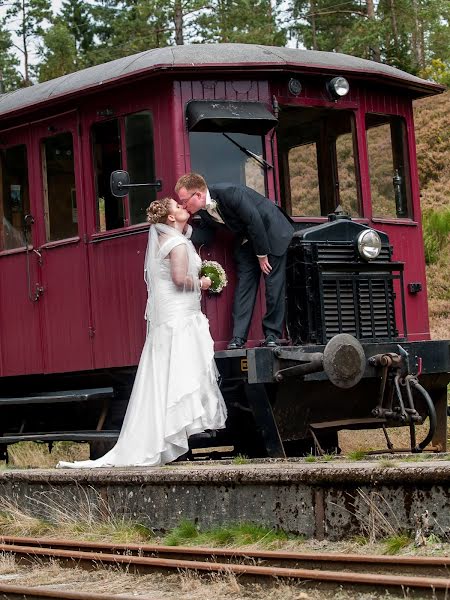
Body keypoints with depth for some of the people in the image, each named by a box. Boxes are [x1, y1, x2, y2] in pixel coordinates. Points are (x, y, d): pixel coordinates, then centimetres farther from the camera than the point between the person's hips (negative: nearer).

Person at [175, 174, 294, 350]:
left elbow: (255, 222, -29)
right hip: (246, 241, 7)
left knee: (274, 285, -3)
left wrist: (262, 255, -20)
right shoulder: (203, 209, -11)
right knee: (244, 284, -1)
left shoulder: (230, 193, -34)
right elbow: (205, 233, 0)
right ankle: (238, 337, -3)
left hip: (271, 233, -7)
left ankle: (272, 334, 6)